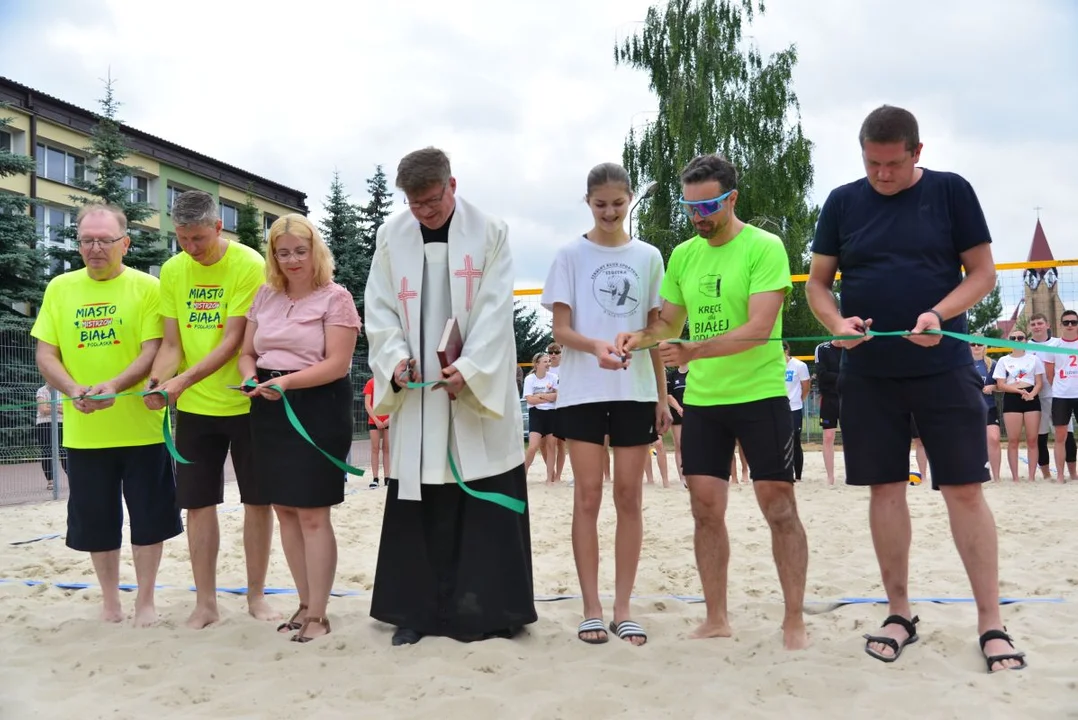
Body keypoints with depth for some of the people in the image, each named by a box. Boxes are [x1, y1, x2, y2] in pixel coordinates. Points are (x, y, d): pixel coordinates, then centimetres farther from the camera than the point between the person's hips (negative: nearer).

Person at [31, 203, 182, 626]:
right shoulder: (60, 288, 6)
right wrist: (73, 389, -14)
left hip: (140, 426, -2)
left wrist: (113, 386, -26)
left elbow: (153, 351, -10)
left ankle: (145, 600, 22)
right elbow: (45, 355, 5)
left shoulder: (146, 287, -3)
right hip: (83, 430, 3)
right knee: (96, 521, 12)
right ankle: (109, 600, 30)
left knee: (148, 517, 6)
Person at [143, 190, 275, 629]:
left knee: (258, 500, 5)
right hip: (194, 408, 4)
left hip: (245, 402, -3)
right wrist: (156, 382, -15)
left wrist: (183, 380, -25)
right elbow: (172, 343, 4)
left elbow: (234, 340, -16)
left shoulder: (249, 264, -12)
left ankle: (256, 595, 21)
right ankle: (205, 602, 18)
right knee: (198, 503, 6)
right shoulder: (172, 271, 3)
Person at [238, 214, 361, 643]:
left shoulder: (335, 297, -6)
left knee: (313, 514, -4)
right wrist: (251, 379, -7)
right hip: (270, 412, 6)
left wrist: (287, 381, -26)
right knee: (284, 509, 10)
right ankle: (305, 603, 23)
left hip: (317, 411, -6)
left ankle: (318, 615, 6)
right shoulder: (265, 296, 12)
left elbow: (337, 364, -14)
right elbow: (247, 353, 15)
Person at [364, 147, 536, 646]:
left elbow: (496, 310, -7)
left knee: (485, 504, 1)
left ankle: (488, 608, 12)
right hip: (416, 391, 2)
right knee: (417, 503, 4)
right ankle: (416, 609, 15)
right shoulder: (391, 236, 7)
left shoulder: (490, 233, -1)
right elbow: (379, 309, 5)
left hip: (481, 390, -2)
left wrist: (470, 368, -19)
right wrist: (396, 357, -12)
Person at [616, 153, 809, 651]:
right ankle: (716, 619, 19)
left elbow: (759, 328, -20)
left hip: (760, 395, -5)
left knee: (779, 508, 0)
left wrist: (694, 351, -28)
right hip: (702, 399, 5)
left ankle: (794, 621, 13)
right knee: (706, 510, 7)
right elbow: (670, 320, 18)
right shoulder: (683, 255, 8)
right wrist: (640, 337, -3)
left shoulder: (764, 248, -10)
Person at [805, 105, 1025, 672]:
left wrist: (939, 314, -16)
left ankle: (991, 623, 9)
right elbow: (816, 282, 9)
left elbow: (983, 272, 1)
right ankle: (900, 613, 20)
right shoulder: (842, 202, 6)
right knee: (885, 488, 6)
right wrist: (837, 321, -11)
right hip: (868, 374, 2)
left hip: (943, 369, -2)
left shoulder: (951, 191, 1)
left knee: (965, 490, -2)